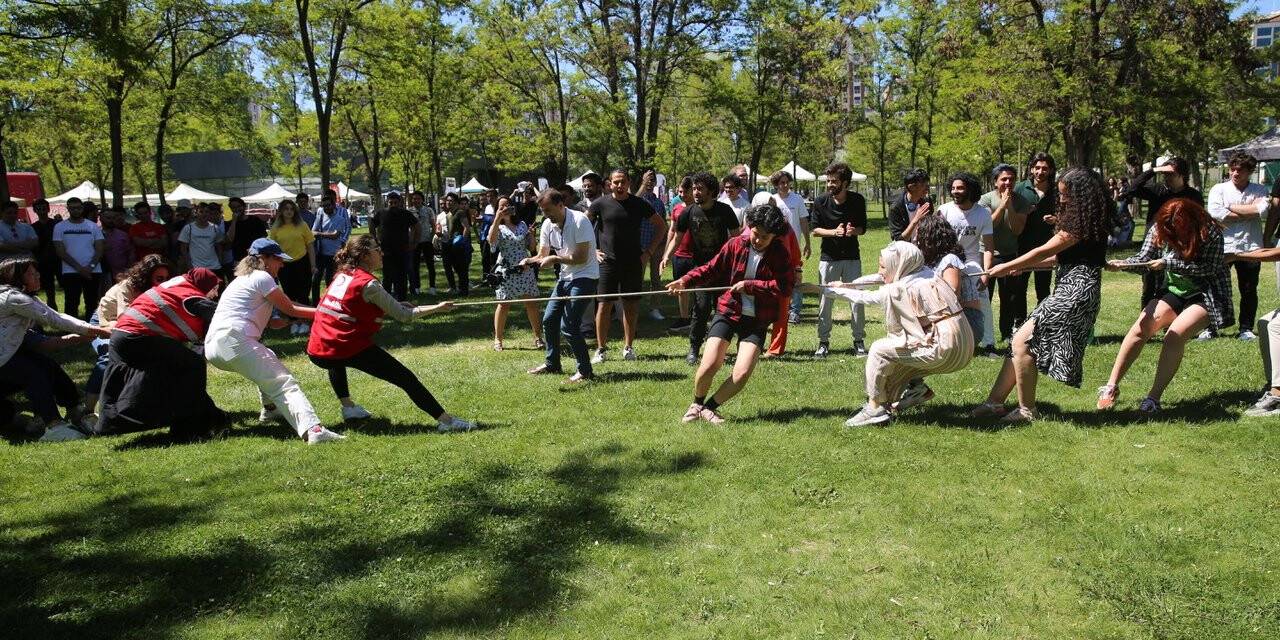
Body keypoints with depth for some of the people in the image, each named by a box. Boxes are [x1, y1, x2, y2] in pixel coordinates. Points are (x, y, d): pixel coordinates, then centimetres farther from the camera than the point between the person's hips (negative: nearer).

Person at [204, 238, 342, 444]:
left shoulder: (241, 279, 29)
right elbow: (290, 309, 4)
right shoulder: (262, 277, 3)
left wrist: (279, 321, 18)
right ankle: (313, 429, -38)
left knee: (268, 359, 34)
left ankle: (270, 408, 29)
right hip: (234, 342, -9)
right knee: (283, 382, -19)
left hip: (212, 348, 9)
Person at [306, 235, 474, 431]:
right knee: (406, 378, -4)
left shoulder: (342, 276, 13)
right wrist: (438, 308, 3)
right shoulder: (368, 284, -8)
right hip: (351, 349, -7)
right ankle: (446, 420, -7)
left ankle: (348, 407, 35)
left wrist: (398, 308, 16)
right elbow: (403, 316, -6)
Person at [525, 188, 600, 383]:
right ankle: (552, 364, 29)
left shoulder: (579, 221, -20)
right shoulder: (547, 225, 2)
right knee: (549, 320, 12)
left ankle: (585, 370, -2)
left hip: (585, 277, -8)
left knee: (568, 326, -14)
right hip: (565, 277, 8)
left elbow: (581, 258, -22)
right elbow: (543, 256, 8)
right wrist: (529, 261, -12)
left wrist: (555, 258, -18)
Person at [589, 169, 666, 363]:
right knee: (604, 305, -2)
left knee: (631, 306, 5)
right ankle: (601, 349, 6)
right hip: (607, 263, -1)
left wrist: (649, 250, 4)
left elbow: (661, 226, 12)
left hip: (633, 263, 1)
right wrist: (593, 250, 3)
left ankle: (628, 347, 16)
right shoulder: (601, 204, 0)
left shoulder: (639, 204, 2)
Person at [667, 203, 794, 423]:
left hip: (756, 320, 0)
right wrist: (686, 280, -8)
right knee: (710, 365, -14)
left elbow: (785, 287, -15)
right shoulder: (736, 245, -1)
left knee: (742, 374, -13)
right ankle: (697, 404, 17)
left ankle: (710, 407, 13)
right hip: (728, 312, 0)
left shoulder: (780, 255, -4)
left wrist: (748, 285, -18)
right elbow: (711, 269, 7)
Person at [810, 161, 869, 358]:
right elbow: (815, 229, -3)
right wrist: (834, 232, -20)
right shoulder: (820, 201, -7)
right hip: (828, 257, 0)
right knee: (825, 301, 1)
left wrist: (853, 231, -20)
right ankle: (823, 342, 12)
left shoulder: (858, 201, -5)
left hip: (852, 257, 1)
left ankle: (859, 341, 14)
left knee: (857, 300, 2)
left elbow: (863, 228, 3)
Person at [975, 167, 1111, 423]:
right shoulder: (1086, 220, 18)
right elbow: (1061, 257, 21)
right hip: (1070, 290, 10)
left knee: (1022, 341, -13)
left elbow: (1044, 251, -9)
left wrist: (1006, 267, 1)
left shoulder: (1082, 223, -12)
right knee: (1023, 341, 7)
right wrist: (1023, 266, 16)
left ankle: (1027, 410, -5)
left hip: (1076, 293, -10)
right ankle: (995, 402, 9)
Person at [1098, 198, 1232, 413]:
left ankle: (1154, 398, -19)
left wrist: (1168, 264, -29)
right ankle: (1111, 387, -12)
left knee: (1175, 335, -26)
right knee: (1140, 329, -15)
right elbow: (1144, 258, -6)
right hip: (1174, 291, 5)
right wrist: (1121, 264, -26)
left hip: (1206, 297, -5)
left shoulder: (1210, 234, -19)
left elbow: (1207, 268, -24)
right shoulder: (1159, 229, -7)